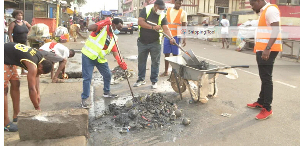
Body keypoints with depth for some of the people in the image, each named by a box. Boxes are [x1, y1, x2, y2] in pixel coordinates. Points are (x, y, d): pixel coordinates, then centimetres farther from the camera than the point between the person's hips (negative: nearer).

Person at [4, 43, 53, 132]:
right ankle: (5, 123, -3)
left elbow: (36, 76, 11)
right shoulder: (32, 65, -29)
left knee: (15, 84, 13)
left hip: (9, 60, 10)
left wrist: (38, 94, 7)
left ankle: (16, 115, 23)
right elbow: (32, 88, -27)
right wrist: (37, 108, -17)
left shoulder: (40, 58, -3)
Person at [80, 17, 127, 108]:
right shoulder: (103, 27, -10)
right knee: (87, 77, -6)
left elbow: (115, 51, 5)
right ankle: (84, 99, 5)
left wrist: (120, 62, -10)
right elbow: (90, 28, -26)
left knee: (108, 75, 13)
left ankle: (106, 92, 36)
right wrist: (104, 23, -33)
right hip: (89, 55, -7)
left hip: (101, 59, 7)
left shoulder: (114, 37, 11)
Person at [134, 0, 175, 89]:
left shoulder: (162, 16, -3)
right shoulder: (146, 10, -6)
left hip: (155, 43, 0)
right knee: (141, 61, 11)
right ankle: (141, 79, 27)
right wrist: (153, 27, -24)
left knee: (155, 62, 4)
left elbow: (166, 28, -12)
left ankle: (154, 81, 17)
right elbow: (140, 22, -17)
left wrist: (171, 38, -31)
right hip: (142, 42, 0)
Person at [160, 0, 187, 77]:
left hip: (176, 36, -3)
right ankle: (166, 71, 13)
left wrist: (184, 39, -6)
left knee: (175, 54, 1)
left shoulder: (183, 13, 2)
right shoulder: (168, 10, 11)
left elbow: (184, 27, 1)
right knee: (166, 54, 5)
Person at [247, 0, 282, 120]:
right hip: (262, 50, 10)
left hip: (268, 50, -10)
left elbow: (276, 30, -20)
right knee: (264, 78, 16)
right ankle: (261, 102, 27)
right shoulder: (263, 12, 20)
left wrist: (267, 49, -28)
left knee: (266, 79, -7)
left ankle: (267, 108, -2)